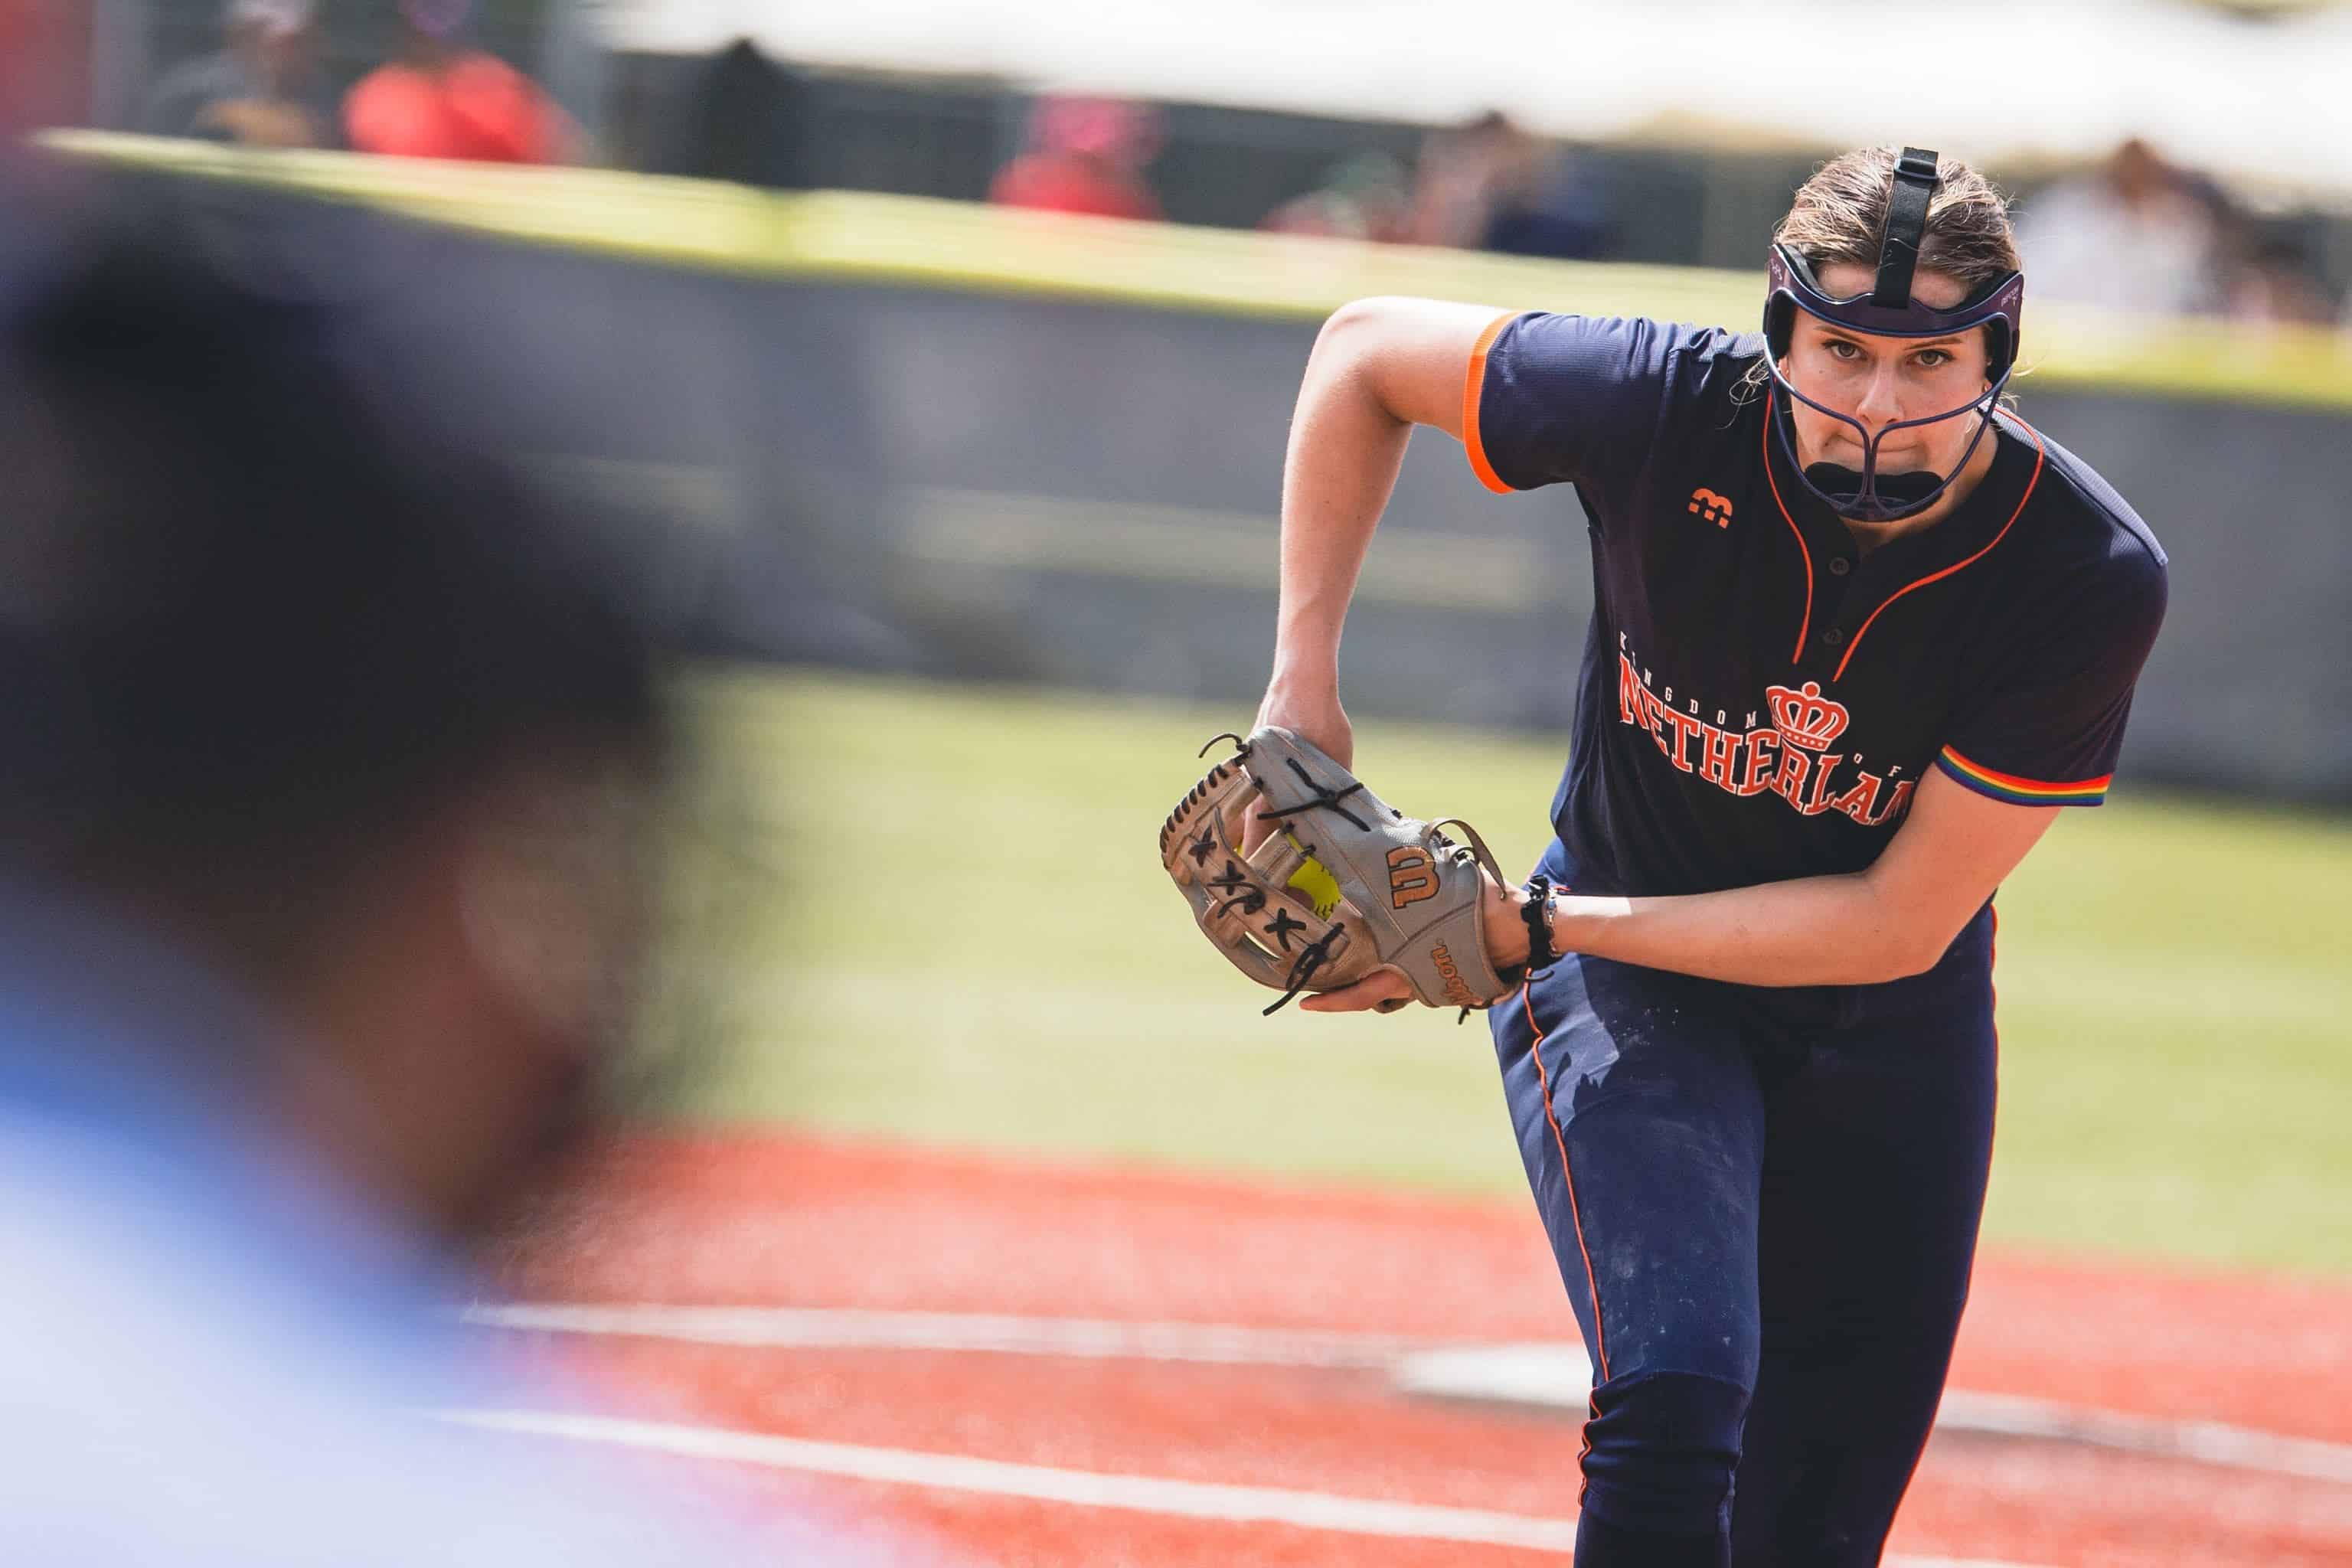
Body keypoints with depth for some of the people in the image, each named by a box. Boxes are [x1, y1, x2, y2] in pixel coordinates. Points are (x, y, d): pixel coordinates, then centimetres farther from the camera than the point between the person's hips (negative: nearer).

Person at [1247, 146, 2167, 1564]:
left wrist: (1539, 928, -27)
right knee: (1676, 1397, -27)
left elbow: (1900, 925, -23)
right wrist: (1304, 686, -13)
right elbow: (1368, 350, -7)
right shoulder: (1667, 411, -26)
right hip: (1628, 983, -1)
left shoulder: (2094, 580, -26)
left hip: (1891, 1027, 1)